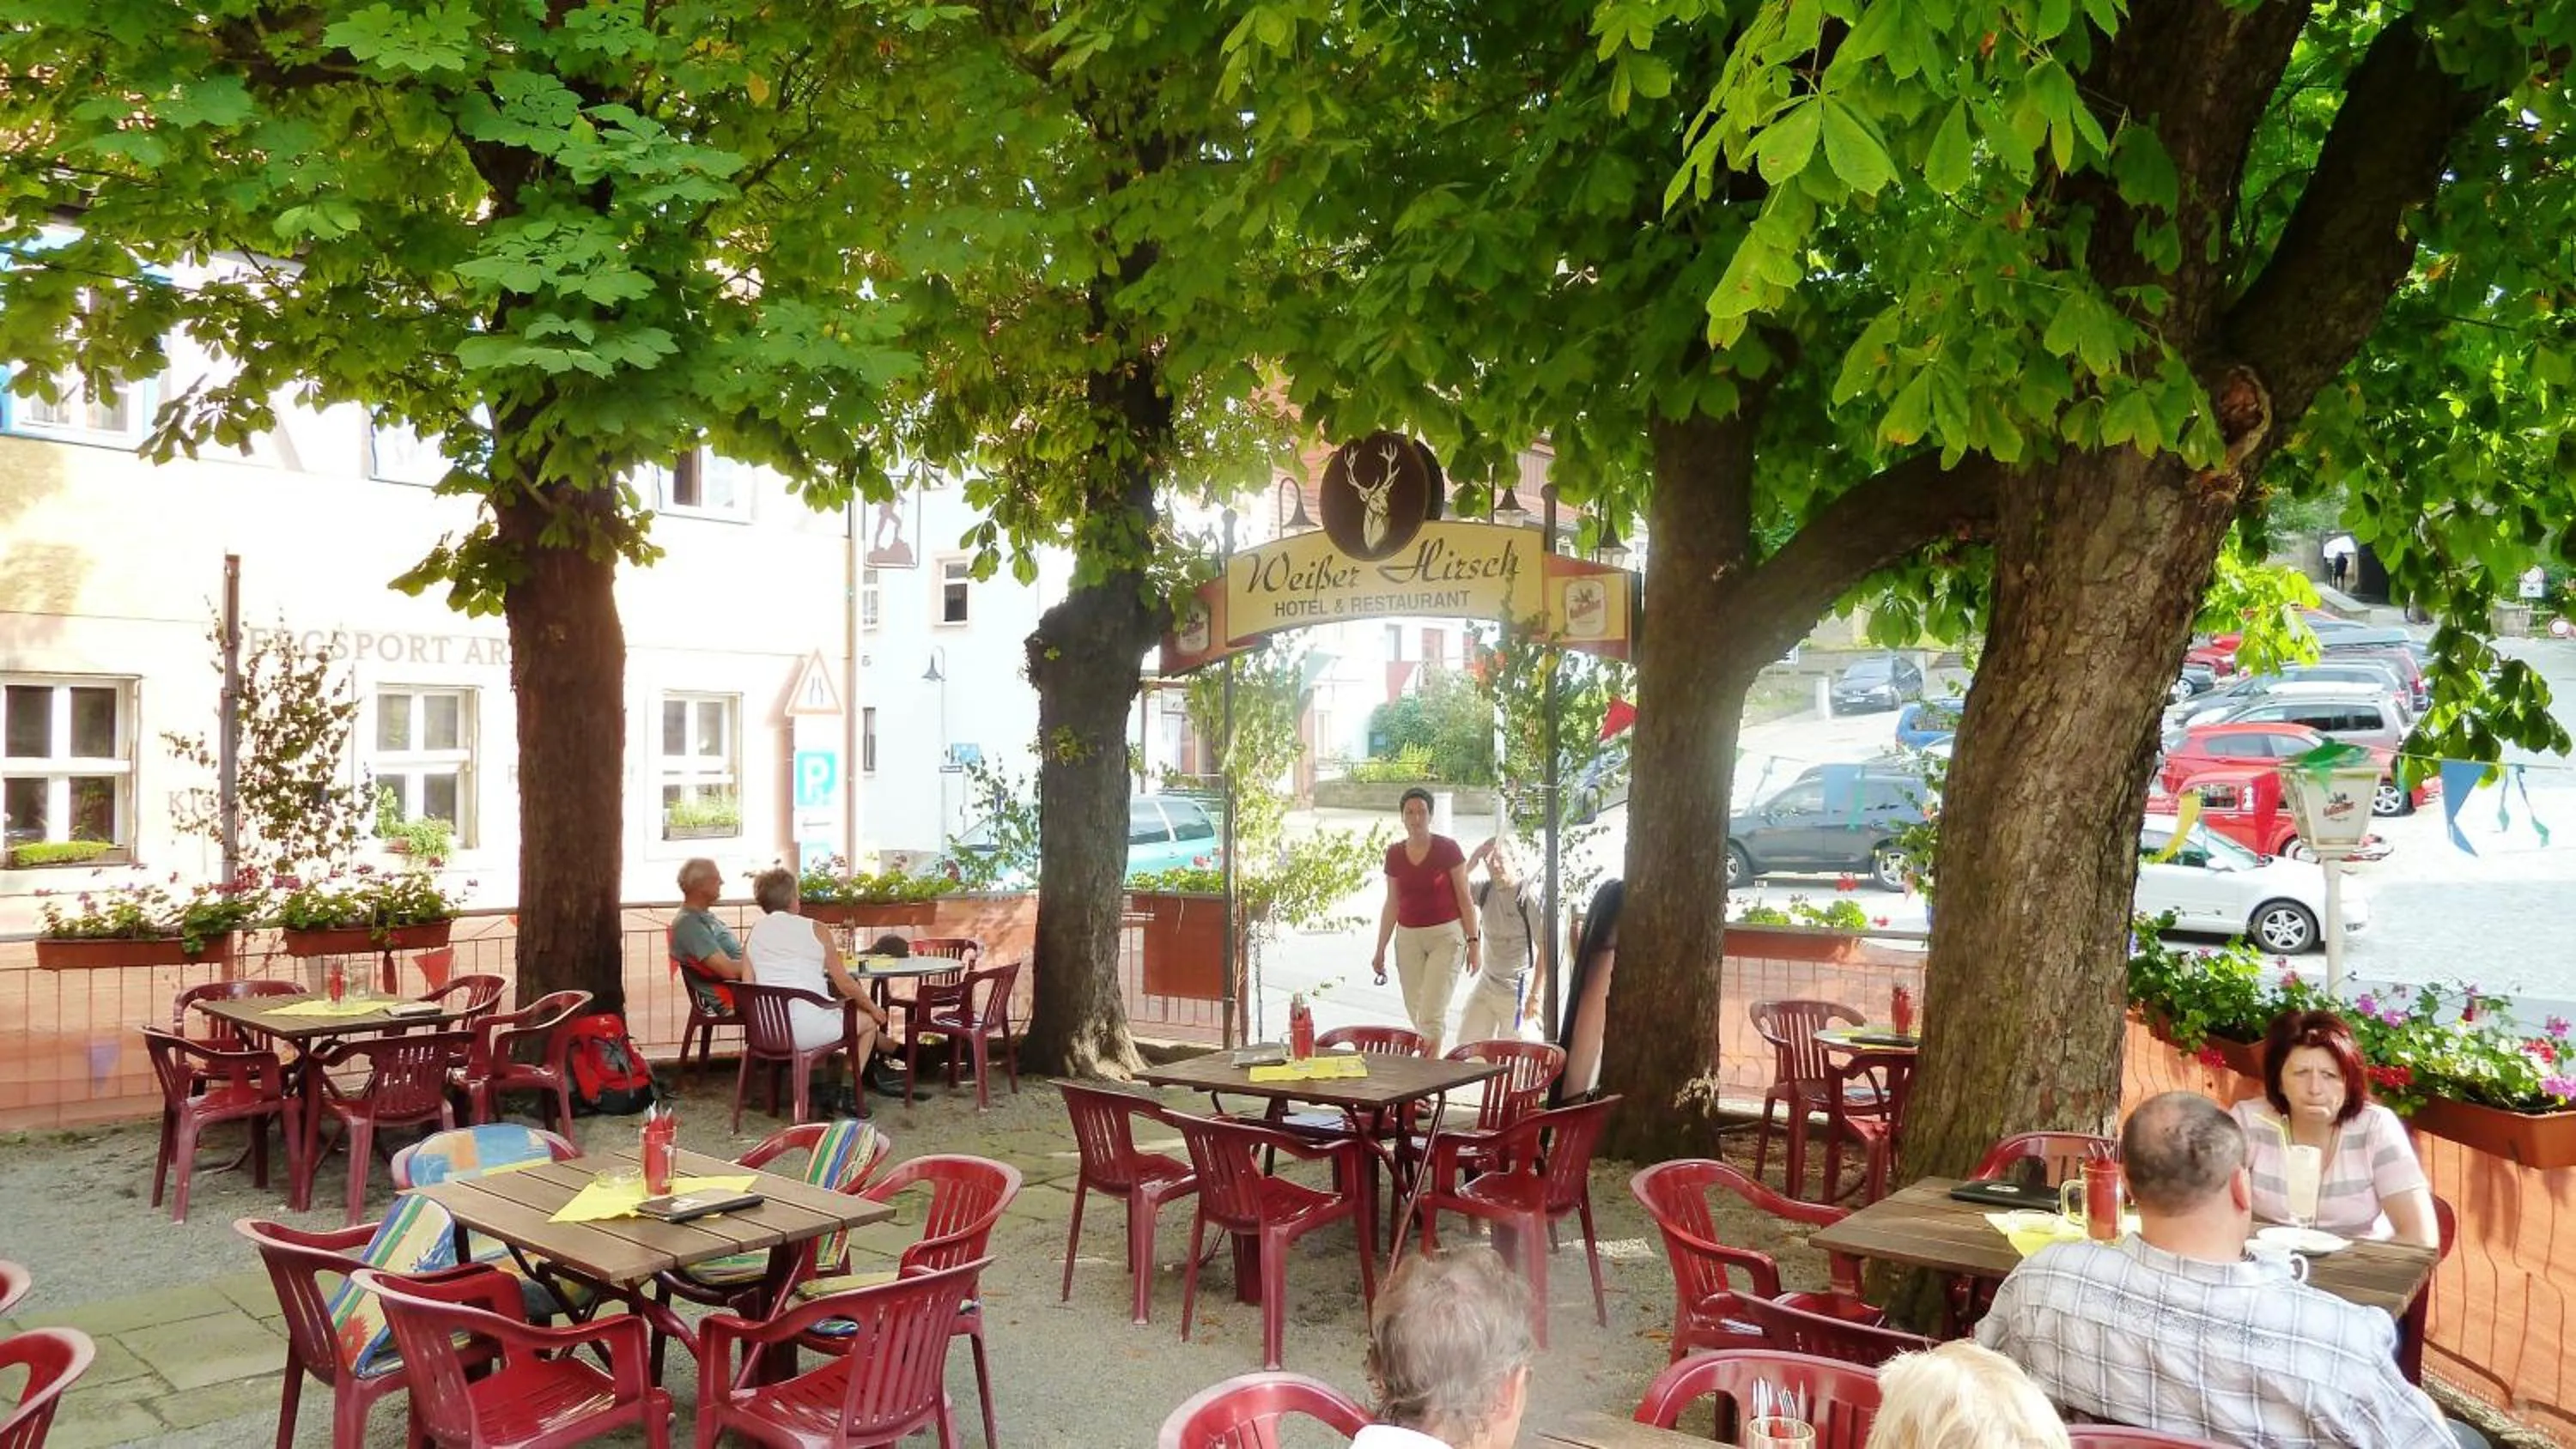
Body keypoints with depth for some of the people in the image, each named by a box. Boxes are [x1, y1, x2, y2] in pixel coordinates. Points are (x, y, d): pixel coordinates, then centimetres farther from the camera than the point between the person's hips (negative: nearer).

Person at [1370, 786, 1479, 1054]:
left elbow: (1464, 898, -3)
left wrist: (1473, 942, -8)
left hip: (1445, 935, -4)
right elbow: (1392, 904, 13)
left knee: (1432, 1013, -11)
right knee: (1416, 1011, 6)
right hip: (1408, 937, 4)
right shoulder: (1394, 854, 5)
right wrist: (1380, 950, 13)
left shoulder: (1448, 849, -7)